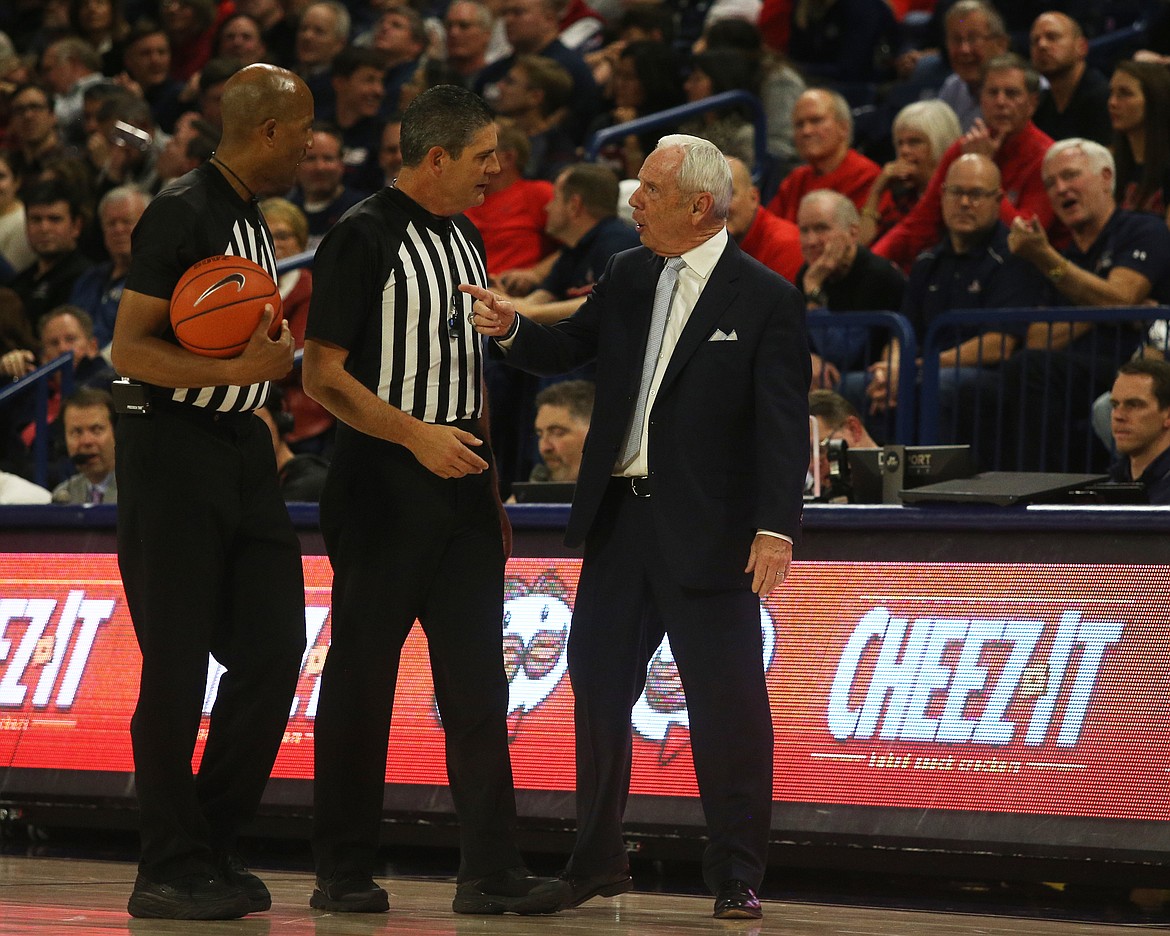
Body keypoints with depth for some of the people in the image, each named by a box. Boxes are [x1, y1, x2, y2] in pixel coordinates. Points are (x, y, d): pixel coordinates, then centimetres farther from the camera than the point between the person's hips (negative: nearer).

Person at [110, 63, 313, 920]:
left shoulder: (254, 222, 16)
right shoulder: (182, 215, -12)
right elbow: (130, 350, -18)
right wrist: (237, 368, -25)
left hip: (239, 448, 9)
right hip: (173, 450, -9)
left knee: (273, 646, 5)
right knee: (176, 665, -5)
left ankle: (214, 847, 16)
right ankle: (171, 871, 1)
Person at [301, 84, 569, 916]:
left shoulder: (464, 239, 15)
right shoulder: (363, 239, -9)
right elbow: (323, 373, -13)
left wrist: (492, 489, 18)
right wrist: (417, 435, -20)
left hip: (459, 481, 7)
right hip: (382, 482, -7)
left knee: (478, 679, 2)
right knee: (361, 677, 0)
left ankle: (491, 871, 1)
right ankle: (345, 873, 8)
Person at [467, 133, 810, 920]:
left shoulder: (766, 298, -8)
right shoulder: (628, 276, 10)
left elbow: (783, 422, -13)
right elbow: (568, 349, 19)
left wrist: (776, 527, -21)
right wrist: (512, 329, -3)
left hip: (707, 531, -6)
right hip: (621, 519, 6)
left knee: (728, 702, -3)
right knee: (597, 685, 11)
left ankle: (737, 877, 5)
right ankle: (598, 864, 24)